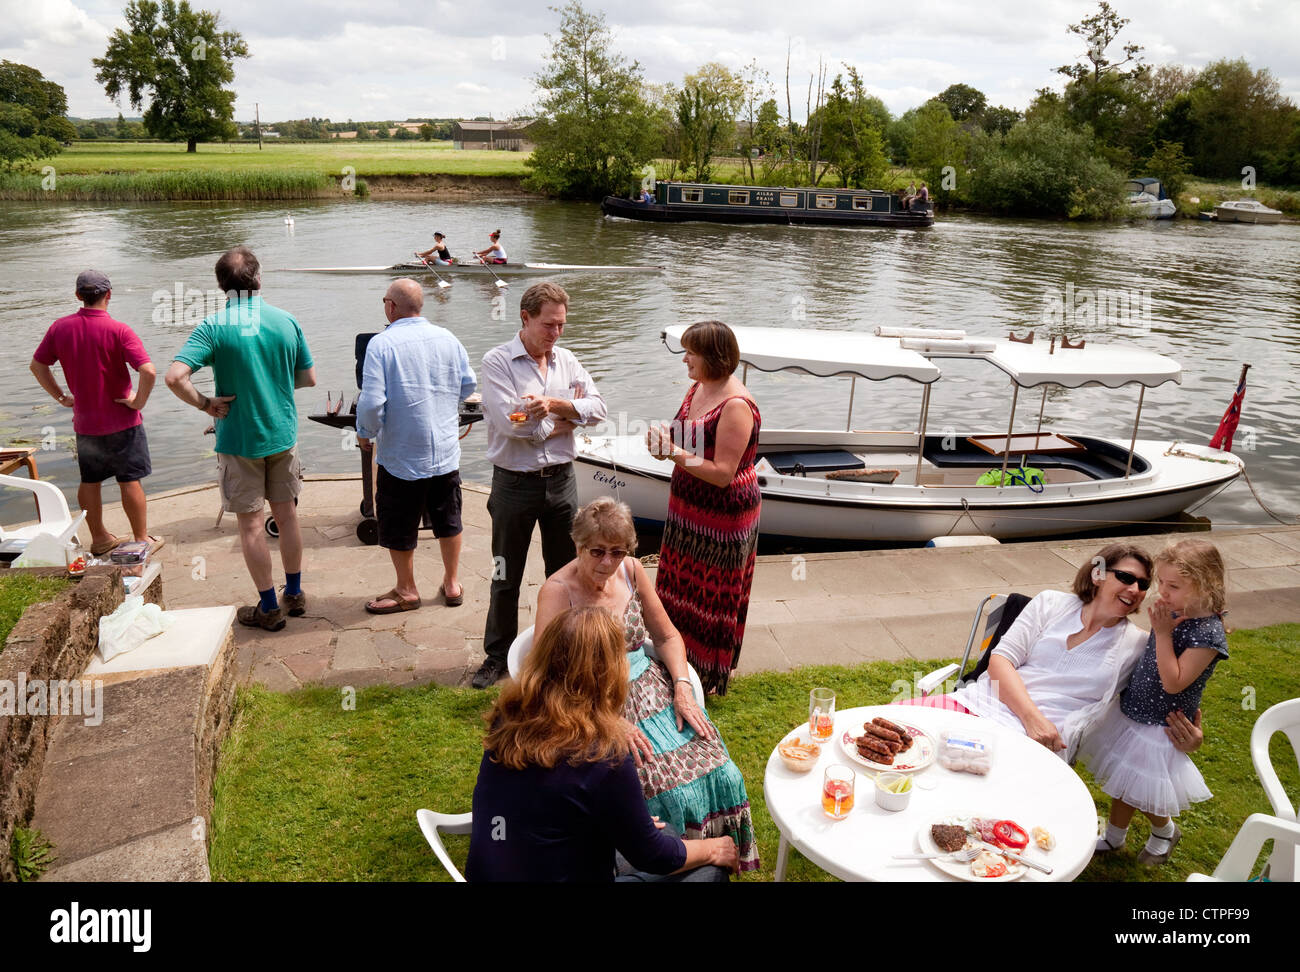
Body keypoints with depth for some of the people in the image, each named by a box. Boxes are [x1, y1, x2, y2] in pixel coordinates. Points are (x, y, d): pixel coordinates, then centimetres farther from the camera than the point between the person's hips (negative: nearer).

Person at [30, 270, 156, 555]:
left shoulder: (60, 327, -2)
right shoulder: (118, 331, -17)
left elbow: (37, 365, 8)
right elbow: (148, 371, -28)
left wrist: (61, 397, 13)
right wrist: (139, 401, -14)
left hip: (84, 422, 4)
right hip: (121, 422, -4)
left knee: (89, 482, 17)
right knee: (130, 481, 5)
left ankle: (99, 539, 28)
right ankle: (141, 539, 14)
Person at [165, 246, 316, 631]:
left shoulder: (213, 327, -13)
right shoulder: (286, 321, -3)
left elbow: (175, 376, -24)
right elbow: (308, 379, 5)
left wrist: (205, 404, -9)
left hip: (238, 440, -3)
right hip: (283, 434, 3)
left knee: (251, 523, 7)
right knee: (287, 515, 16)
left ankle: (269, 607, 15)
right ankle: (295, 594, 28)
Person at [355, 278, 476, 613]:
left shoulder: (381, 344, -15)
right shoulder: (448, 338, 0)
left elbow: (372, 401, -20)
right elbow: (468, 385, 9)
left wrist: (365, 433, -2)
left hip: (402, 454, -5)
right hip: (446, 449, 5)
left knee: (399, 524, 12)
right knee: (448, 518, 18)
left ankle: (406, 590, 26)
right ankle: (452, 583, 30)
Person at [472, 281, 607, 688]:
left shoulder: (567, 360, 6)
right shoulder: (498, 361, -9)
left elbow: (598, 408, -4)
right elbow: (510, 422, -21)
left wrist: (555, 403, -20)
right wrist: (566, 419, -9)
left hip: (561, 480, 4)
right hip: (515, 483, -4)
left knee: (565, 570, 15)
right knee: (506, 577, 10)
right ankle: (498, 655, 26)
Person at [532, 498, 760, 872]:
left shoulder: (630, 570, 4)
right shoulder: (558, 592, -13)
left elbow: (667, 636, 13)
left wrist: (683, 690, -3)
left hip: (654, 693, 5)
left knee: (722, 776, -12)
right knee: (672, 793, -23)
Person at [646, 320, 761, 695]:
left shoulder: (736, 405, -24)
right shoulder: (697, 388, 4)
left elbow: (722, 473, -25)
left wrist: (675, 453, -29)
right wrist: (665, 440, -5)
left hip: (722, 517, -9)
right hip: (688, 508, 9)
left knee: (712, 598, 7)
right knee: (681, 591, 20)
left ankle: (709, 676, 25)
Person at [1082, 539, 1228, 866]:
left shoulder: (1209, 634, -25)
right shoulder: (1173, 613, -4)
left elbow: (1172, 682, -28)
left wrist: (1163, 633, -27)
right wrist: (1158, 627, -3)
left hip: (1160, 726, -7)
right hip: (1132, 710, 7)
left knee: (1141, 791, 10)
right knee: (1121, 780, 20)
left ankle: (1165, 831, 42)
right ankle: (1113, 837, 42)